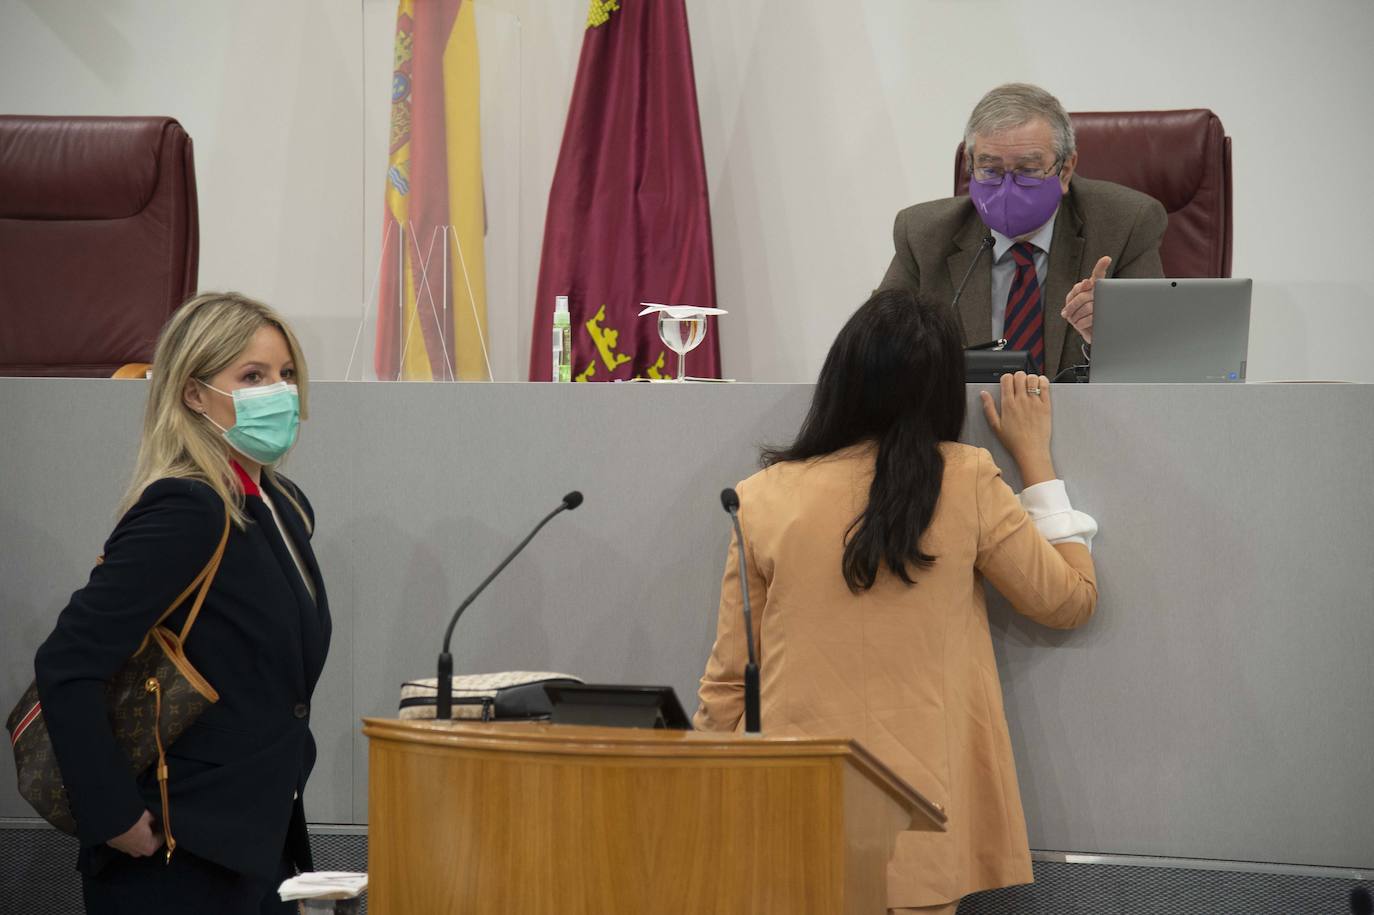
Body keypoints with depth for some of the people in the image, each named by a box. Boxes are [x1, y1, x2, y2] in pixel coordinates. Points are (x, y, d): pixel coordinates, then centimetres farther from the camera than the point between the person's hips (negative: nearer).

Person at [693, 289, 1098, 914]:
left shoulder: (763, 499, -2)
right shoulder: (964, 483, -5)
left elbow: (727, 681, 3)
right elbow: (1070, 600, 9)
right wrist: (1034, 458, 15)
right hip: (919, 828, -1)